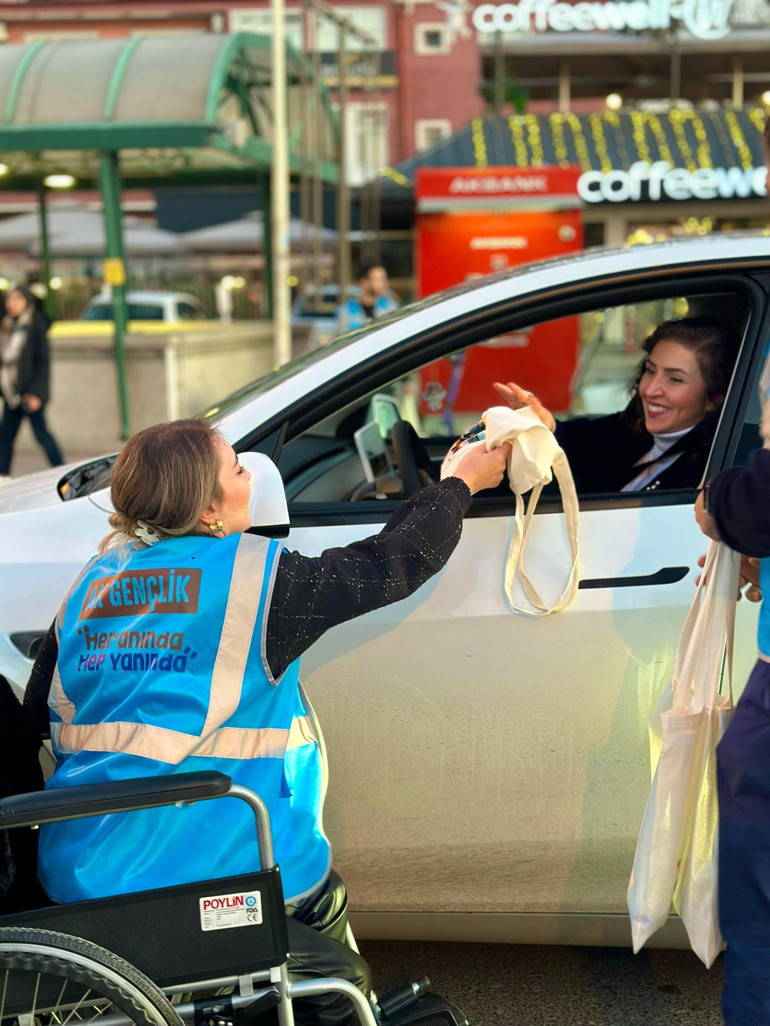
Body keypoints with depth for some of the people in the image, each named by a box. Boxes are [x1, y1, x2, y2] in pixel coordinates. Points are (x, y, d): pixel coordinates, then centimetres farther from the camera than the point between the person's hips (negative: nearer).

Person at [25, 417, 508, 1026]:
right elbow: (389, 565, 1)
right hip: (199, 877, -6)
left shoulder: (94, 583, 7)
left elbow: (37, 717, 15)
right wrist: (463, 482, 17)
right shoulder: (255, 575, -10)